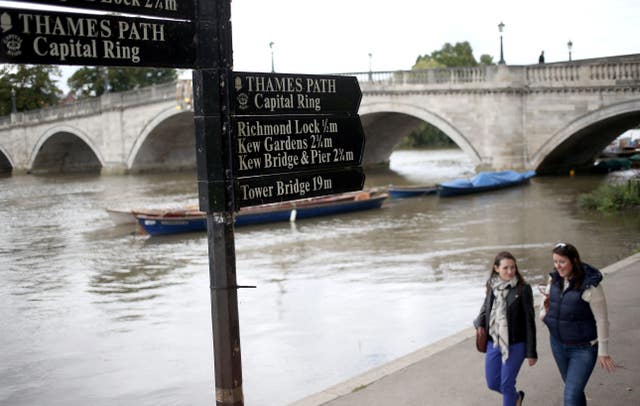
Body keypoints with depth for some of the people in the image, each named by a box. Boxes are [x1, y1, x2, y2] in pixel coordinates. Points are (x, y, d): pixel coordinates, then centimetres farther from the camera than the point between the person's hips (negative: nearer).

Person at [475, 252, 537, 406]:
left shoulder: (523, 289, -12)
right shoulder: (492, 287, 1)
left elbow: (529, 321, -10)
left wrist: (531, 352, -9)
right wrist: (479, 323, -5)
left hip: (515, 345, -5)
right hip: (494, 343, 5)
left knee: (506, 384, 0)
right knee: (492, 383, 14)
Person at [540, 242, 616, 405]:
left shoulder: (590, 285, -22)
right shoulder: (554, 279, -4)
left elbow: (602, 320, -15)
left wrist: (603, 352, -10)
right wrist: (545, 312, -12)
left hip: (584, 349, -6)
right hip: (558, 343, 6)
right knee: (574, 389, 23)